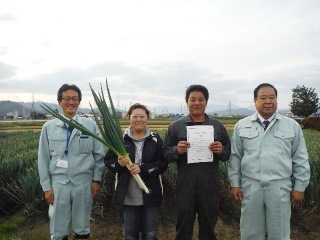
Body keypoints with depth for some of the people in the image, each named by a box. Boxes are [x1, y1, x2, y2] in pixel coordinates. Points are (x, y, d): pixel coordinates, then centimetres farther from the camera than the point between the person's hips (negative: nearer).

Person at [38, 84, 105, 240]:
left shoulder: (90, 125, -2)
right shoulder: (49, 127, 0)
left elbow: (99, 154, 1)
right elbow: (43, 158, 2)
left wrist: (96, 179, -2)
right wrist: (46, 186, 1)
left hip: (83, 182, 0)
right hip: (58, 183, 1)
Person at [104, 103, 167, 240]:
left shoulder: (155, 139, -2)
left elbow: (163, 164, -8)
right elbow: (108, 161, 4)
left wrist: (142, 168, -21)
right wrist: (119, 164, -17)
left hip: (150, 194, 0)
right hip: (127, 196, 0)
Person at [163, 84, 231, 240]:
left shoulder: (218, 126, 6)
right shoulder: (175, 127, 3)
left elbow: (228, 154, 7)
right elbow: (166, 154, 1)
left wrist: (221, 150, -14)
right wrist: (177, 150, -19)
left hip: (210, 186, 1)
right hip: (185, 186, -1)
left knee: (208, 228, 16)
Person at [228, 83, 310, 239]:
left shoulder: (292, 126, 2)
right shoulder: (241, 125, 2)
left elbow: (300, 159, 6)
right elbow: (235, 156, 4)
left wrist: (299, 187, 4)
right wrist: (235, 183, 2)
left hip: (280, 187, 0)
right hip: (250, 186, 0)